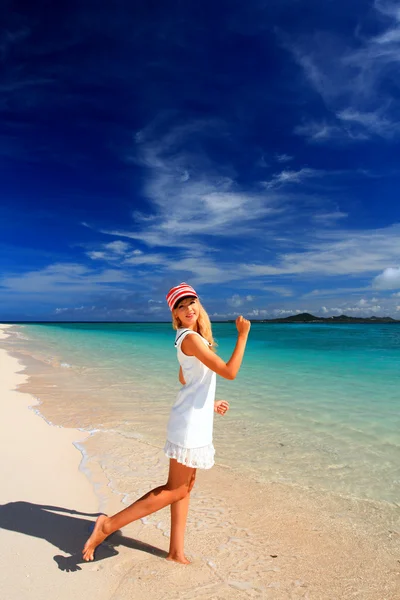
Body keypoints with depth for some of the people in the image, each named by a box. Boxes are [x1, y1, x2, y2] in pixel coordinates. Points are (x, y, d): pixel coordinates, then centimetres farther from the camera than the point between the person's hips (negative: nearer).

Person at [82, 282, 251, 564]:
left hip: (195, 422, 10)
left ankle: (177, 552, 29)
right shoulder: (191, 338, -19)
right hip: (191, 425, -10)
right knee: (175, 490, 3)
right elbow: (229, 372, -21)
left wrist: (209, 403, 25)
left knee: (185, 487, 16)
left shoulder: (191, 337, 11)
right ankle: (109, 524, 8)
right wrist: (243, 335, -15)